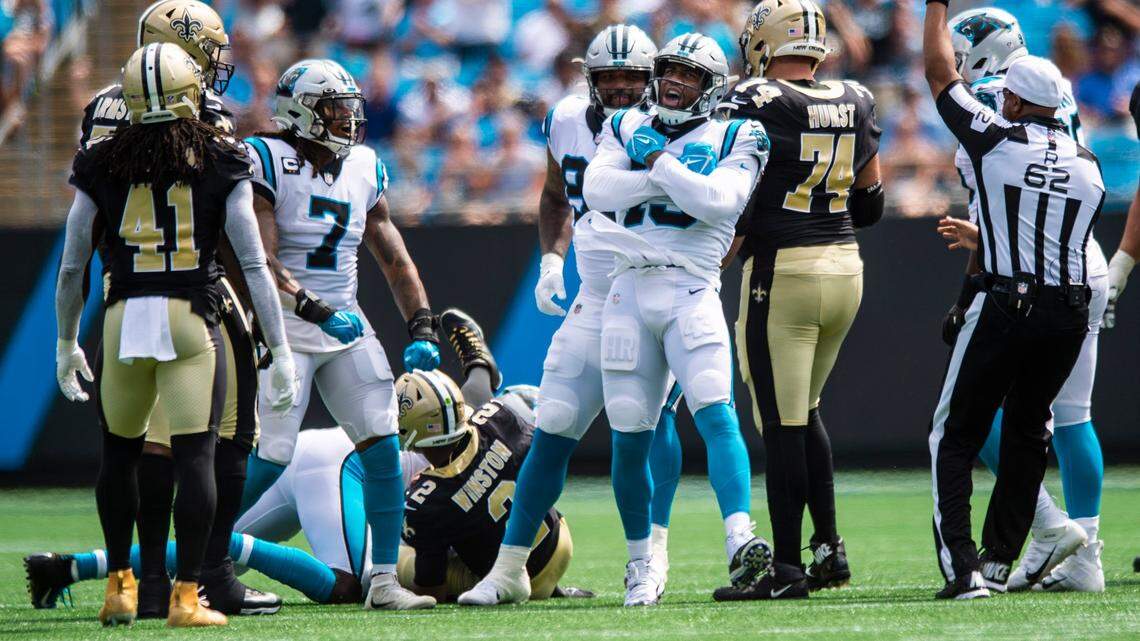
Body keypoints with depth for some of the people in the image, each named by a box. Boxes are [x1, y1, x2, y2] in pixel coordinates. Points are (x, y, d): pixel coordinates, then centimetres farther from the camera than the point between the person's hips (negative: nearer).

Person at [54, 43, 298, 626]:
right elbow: (253, 264, -1)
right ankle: (186, 595, -6)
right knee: (196, 455, -2)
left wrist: (66, 343, 20)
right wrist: (281, 351, 2)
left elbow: (72, 267, 7)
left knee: (120, 451, 18)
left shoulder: (101, 163, 3)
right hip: (194, 317, -2)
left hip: (124, 316, 2)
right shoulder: (221, 161, 0)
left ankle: (120, 586, 22)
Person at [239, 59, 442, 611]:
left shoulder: (363, 170, 9)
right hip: (284, 329, -6)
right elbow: (261, 263, -19)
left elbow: (395, 261, 15)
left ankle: (384, 581, -1)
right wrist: (319, 311, -28)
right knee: (270, 458, -10)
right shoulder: (267, 163, -10)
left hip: (346, 325, 6)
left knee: (384, 449, -5)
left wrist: (422, 329, 3)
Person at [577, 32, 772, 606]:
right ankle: (640, 566, 17)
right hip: (629, 293, 3)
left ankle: (740, 543, -30)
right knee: (629, 438, 3)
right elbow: (599, 189, -5)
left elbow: (717, 200, -14)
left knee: (715, 414, -20)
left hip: (692, 293, -3)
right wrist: (670, 179, -9)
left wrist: (660, 164, -7)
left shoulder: (731, 140, 5)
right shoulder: (626, 129, 14)